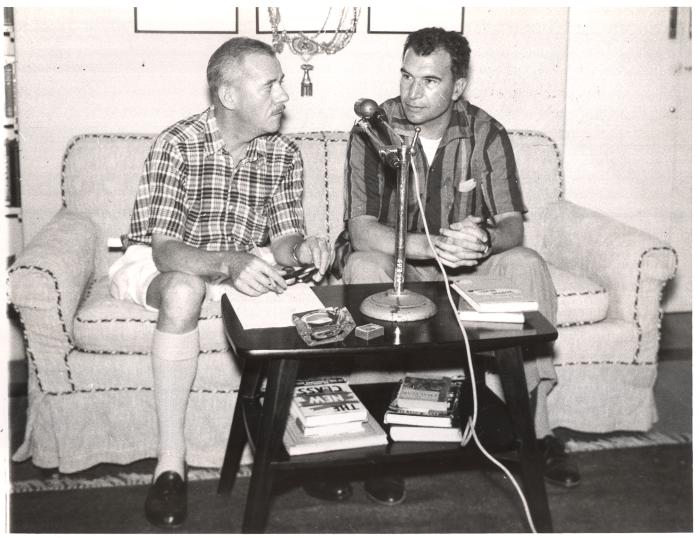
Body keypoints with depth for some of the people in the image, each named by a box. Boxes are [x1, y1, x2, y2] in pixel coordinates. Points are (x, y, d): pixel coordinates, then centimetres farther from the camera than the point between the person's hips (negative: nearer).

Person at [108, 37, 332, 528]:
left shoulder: (284, 155, -5)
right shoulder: (178, 145, -20)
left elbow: (283, 239, -6)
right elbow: (165, 249, -27)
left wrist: (302, 248, -31)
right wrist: (229, 262, -46)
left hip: (244, 264, 5)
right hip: (161, 265, -4)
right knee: (184, 292, -38)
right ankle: (171, 460, -29)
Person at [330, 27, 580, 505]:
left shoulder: (486, 134, -7)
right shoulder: (374, 131, -14)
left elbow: (513, 227, -11)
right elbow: (361, 231, -23)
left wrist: (483, 239, -36)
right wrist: (432, 245, -40)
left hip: (466, 268, 2)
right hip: (397, 266, -2)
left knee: (527, 264, -24)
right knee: (363, 266, -34)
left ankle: (538, 425, -17)